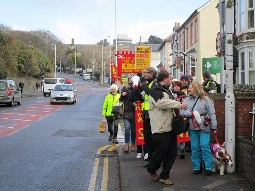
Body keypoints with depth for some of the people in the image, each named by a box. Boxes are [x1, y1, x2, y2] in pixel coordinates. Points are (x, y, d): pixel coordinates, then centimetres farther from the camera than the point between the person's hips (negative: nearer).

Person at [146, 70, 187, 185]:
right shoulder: (156, 91, -10)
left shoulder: (166, 90, 22)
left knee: (172, 152, 9)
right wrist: (179, 104, -20)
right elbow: (162, 103, -26)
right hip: (161, 128, -9)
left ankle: (164, 176, 20)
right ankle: (151, 170, 26)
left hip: (170, 127, 9)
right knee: (160, 152, -1)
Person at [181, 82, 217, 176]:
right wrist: (191, 113, -13)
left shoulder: (205, 99, 1)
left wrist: (214, 127, -3)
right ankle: (197, 167, 16)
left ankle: (208, 167, 2)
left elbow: (212, 113, 0)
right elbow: (182, 112, 4)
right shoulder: (186, 100, 10)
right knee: (195, 147, 6)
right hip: (192, 127, 3)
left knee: (205, 146, -7)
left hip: (204, 127, -3)